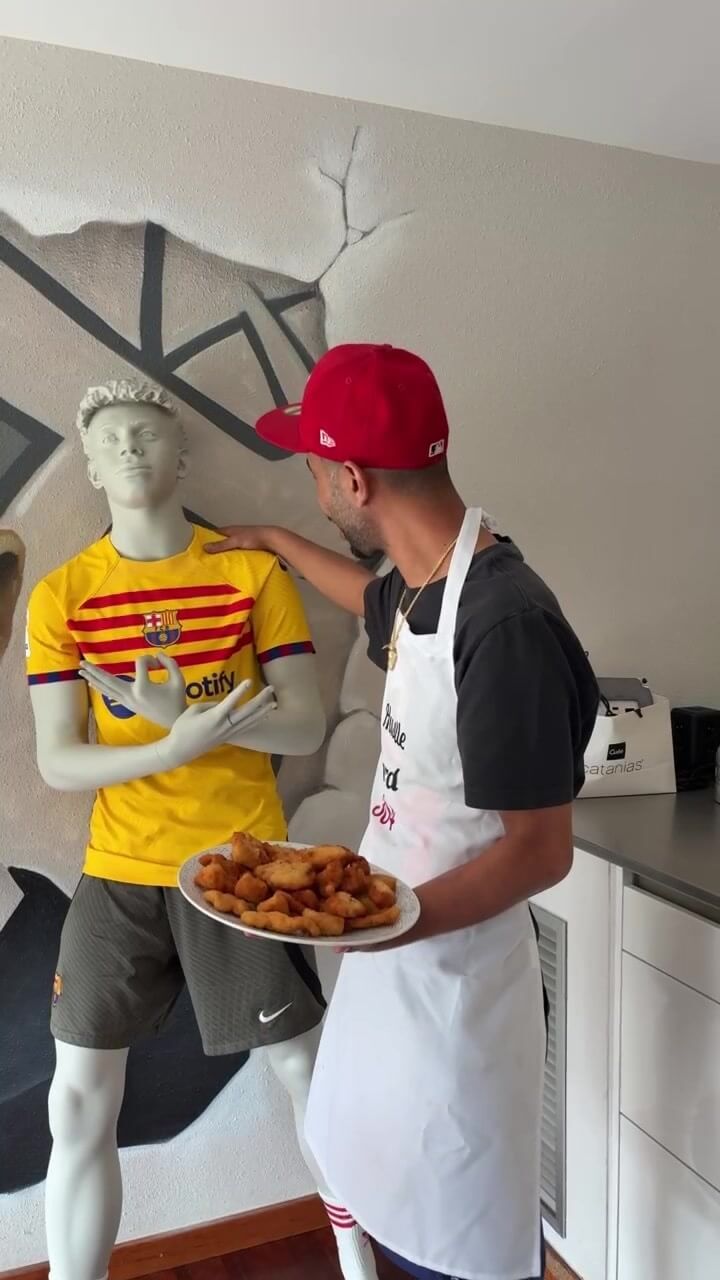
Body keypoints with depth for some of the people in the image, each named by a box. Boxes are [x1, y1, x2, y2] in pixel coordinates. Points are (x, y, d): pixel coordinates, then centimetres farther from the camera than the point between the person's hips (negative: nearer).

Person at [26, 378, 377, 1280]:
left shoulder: (253, 572, -6)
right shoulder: (61, 595, -4)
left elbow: (307, 729, -8)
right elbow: (56, 763, -7)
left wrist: (188, 716, -24)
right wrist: (176, 749, -24)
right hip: (117, 875, 1)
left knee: (305, 1072, 14)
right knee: (79, 1104, 8)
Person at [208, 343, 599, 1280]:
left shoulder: (505, 621, -26)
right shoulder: (419, 587, 1)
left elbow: (542, 849, -22)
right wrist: (275, 543, 38)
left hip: (455, 969, -8)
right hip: (391, 954, 8)